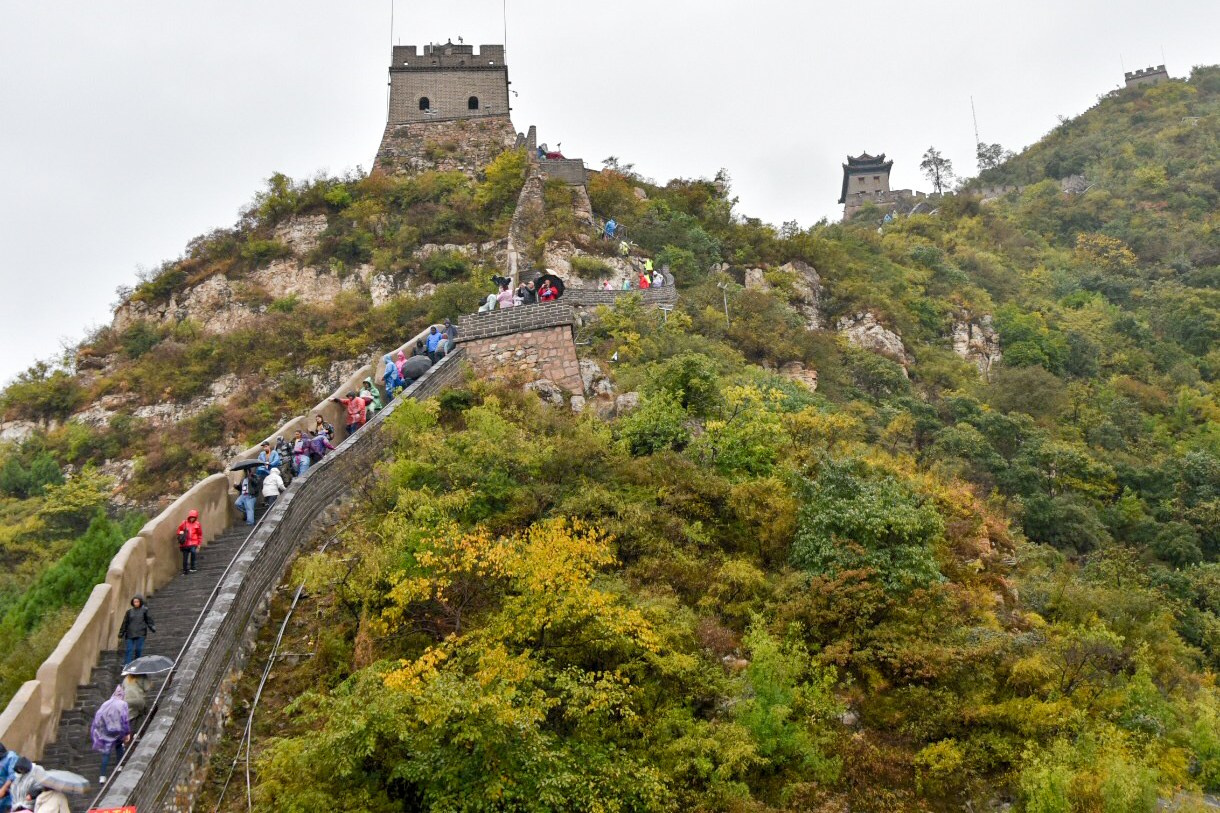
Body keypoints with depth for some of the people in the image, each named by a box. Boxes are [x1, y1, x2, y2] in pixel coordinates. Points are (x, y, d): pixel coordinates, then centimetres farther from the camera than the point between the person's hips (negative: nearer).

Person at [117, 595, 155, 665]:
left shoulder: (145, 610, 4)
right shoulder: (129, 611, 9)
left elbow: (149, 621, 4)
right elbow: (125, 623, 13)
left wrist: (152, 628, -13)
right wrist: (121, 634, 12)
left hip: (140, 634, -1)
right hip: (130, 634, 2)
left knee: (138, 649, -3)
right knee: (129, 650, -5)